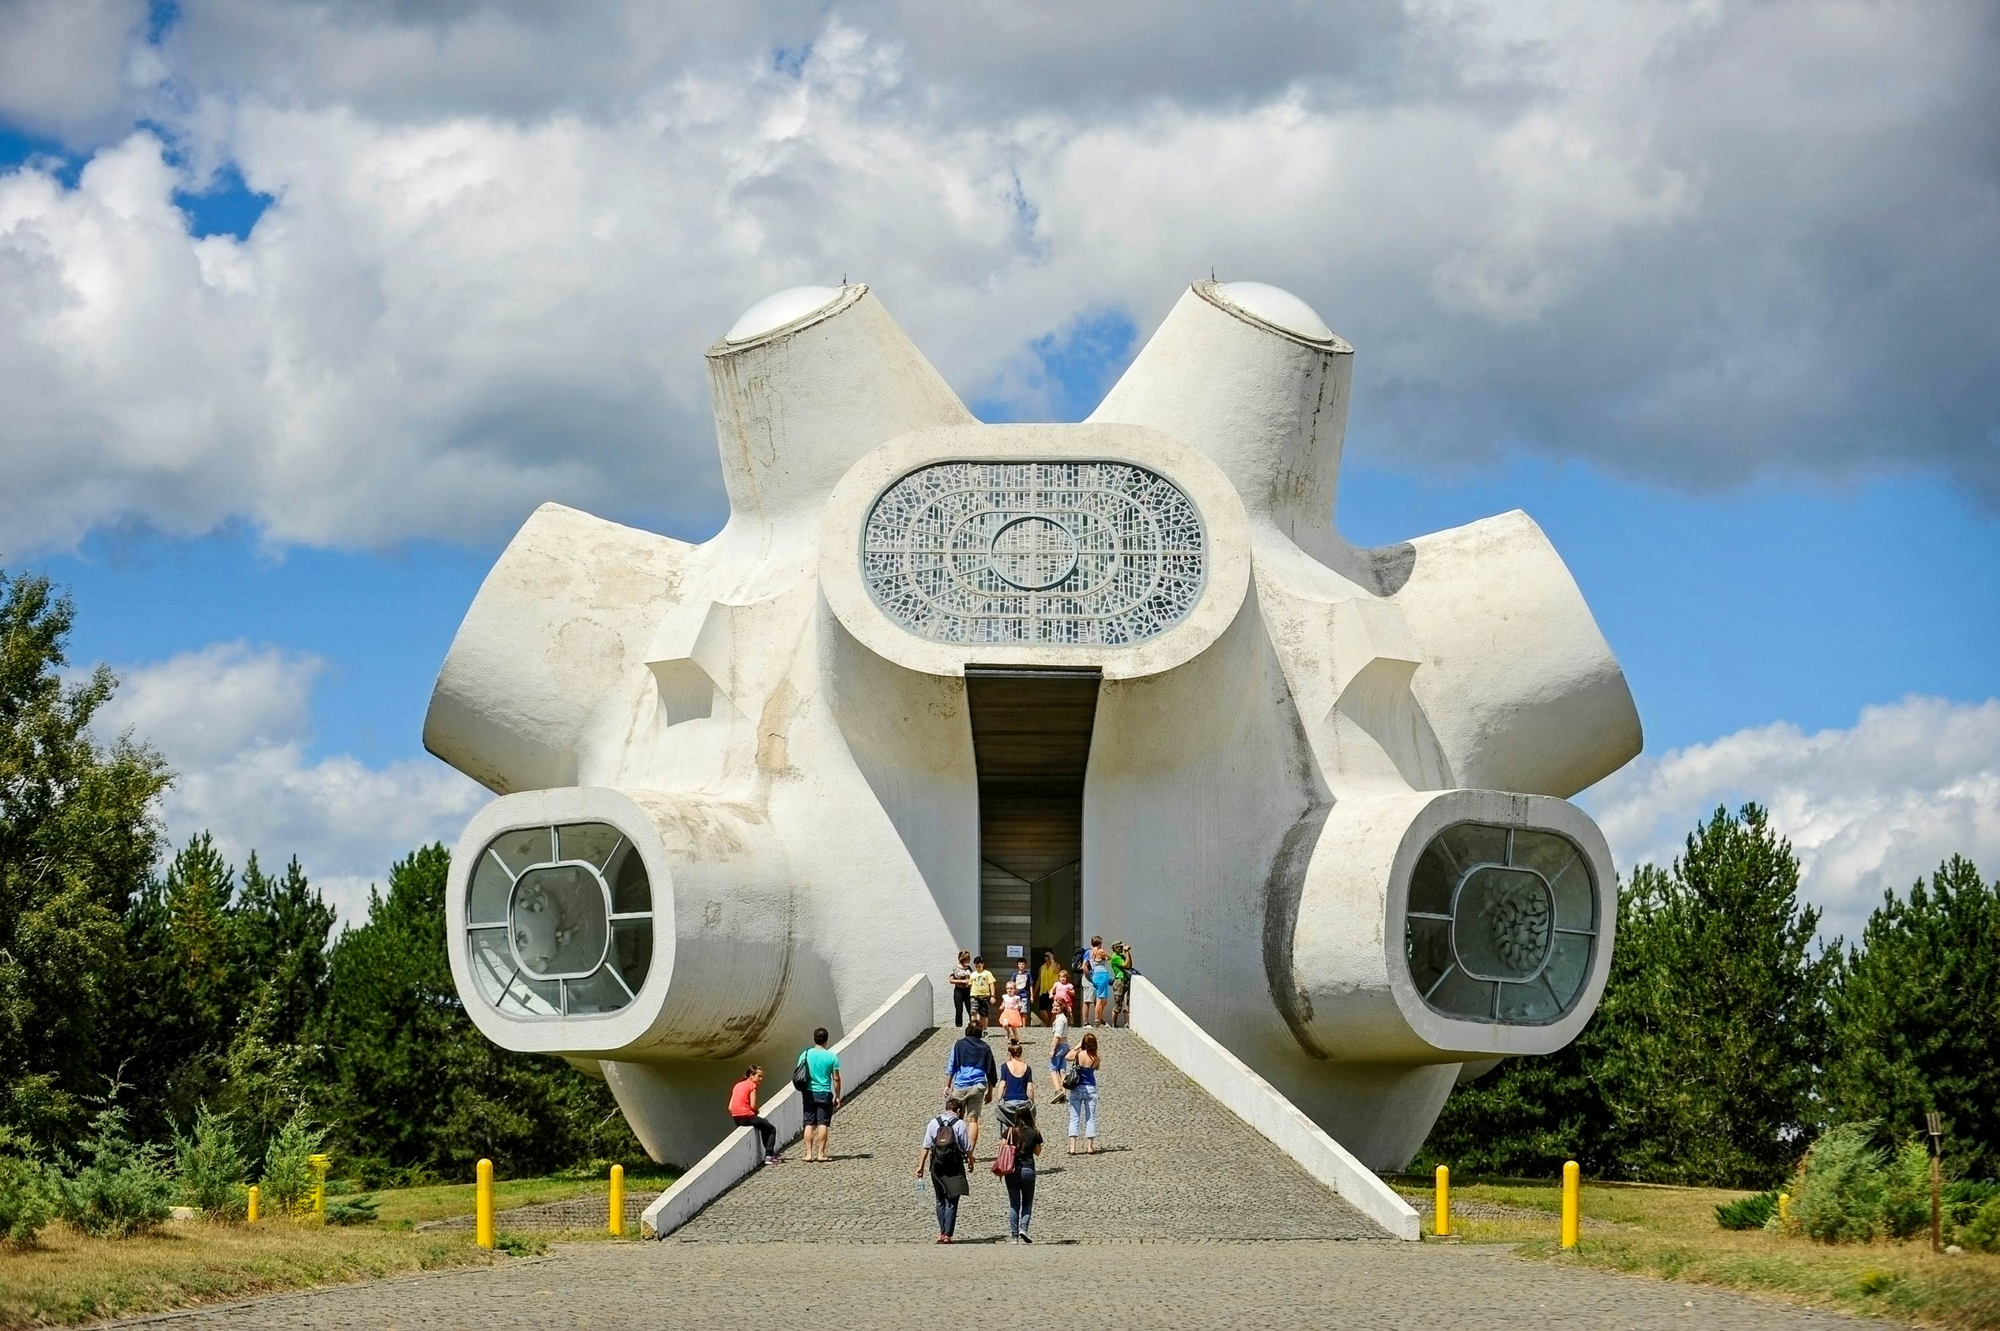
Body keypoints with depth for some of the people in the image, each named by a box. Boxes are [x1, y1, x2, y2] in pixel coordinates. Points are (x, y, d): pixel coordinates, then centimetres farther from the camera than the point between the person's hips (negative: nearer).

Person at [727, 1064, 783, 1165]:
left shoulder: (737, 1086, 16)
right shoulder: (752, 1085, -4)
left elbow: (730, 1108, 9)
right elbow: (753, 1106, -13)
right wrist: (757, 1112, 8)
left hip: (736, 1120, 8)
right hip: (748, 1117, -8)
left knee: (765, 1126, 32)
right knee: (772, 1129, 11)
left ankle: (771, 1153, 35)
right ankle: (769, 1156, 1)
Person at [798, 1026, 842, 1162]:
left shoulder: (805, 1055, -1)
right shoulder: (832, 1056, -5)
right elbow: (836, 1079, -4)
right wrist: (837, 1096, 5)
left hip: (809, 1093, 2)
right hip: (825, 1093, -2)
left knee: (809, 1124, 6)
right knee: (823, 1124, 2)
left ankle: (809, 1154, 5)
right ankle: (820, 1154, 0)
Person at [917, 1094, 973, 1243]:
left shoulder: (934, 1123, 1)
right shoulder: (959, 1124, -7)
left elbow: (926, 1147, -2)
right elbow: (967, 1147, -4)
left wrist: (921, 1165, 2)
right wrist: (970, 1160, 15)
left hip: (937, 1166, 3)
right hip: (954, 1167, -3)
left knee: (940, 1200, 17)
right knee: (952, 1201, 1)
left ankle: (942, 1232, 18)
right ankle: (947, 1234, -5)